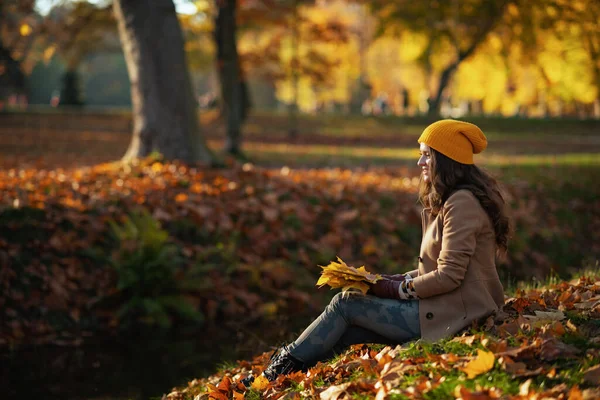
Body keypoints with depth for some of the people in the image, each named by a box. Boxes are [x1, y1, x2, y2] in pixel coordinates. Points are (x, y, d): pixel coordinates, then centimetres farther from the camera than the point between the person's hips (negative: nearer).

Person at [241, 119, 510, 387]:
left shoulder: (462, 203, -16)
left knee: (346, 304, -4)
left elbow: (449, 276, -20)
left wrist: (396, 289, -10)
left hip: (452, 315, -9)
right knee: (342, 333, 0)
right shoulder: (448, 200, 17)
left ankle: (282, 369, 8)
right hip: (445, 307, 9)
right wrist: (396, 281, 4)